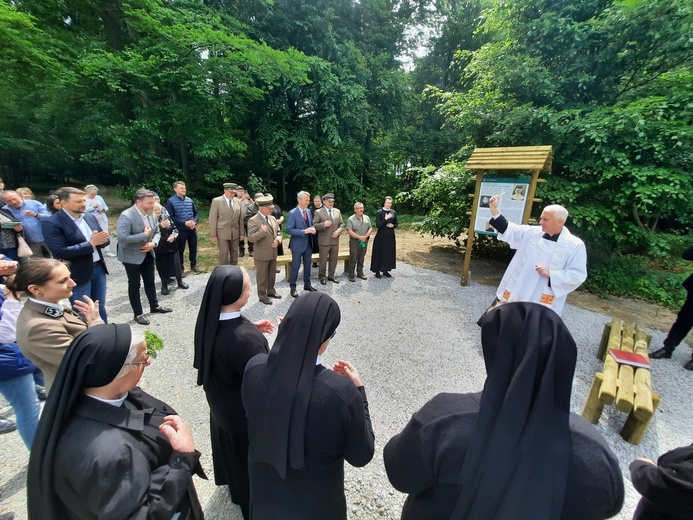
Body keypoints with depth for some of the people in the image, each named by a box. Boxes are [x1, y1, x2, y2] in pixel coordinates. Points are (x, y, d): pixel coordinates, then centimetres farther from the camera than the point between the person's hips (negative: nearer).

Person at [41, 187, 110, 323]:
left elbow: (105, 240, 9)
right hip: (78, 274, -6)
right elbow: (60, 252, -21)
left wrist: (101, 240, -15)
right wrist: (91, 243, -22)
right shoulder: (51, 223, -14)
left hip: (99, 268, 6)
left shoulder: (90, 217, 5)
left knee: (100, 307, 20)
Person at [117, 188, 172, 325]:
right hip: (132, 256, -6)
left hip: (147, 254, 7)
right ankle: (138, 314, 20)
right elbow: (122, 238, -30)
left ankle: (154, 306, 36)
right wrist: (144, 235, -25)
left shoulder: (151, 214, -1)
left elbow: (157, 232, 8)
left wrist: (153, 243, -11)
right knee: (134, 285, 7)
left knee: (150, 281, 19)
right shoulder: (126, 216, -22)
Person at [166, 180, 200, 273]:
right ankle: (181, 268, 20)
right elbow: (171, 217, -11)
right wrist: (184, 223, -19)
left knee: (193, 248, 14)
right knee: (180, 250, 8)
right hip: (180, 230, -4)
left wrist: (194, 221, -10)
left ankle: (193, 265, 30)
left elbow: (196, 213, 10)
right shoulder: (171, 201, -7)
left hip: (192, 229, 4)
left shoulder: (190, 200, 5)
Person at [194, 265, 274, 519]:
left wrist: (251, 328, -4)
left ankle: (232, 480, 64)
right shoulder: (245, 338, -42)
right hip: (244, 411, -7)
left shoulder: (209, 320, -17)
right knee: (247, 455, 22)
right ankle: (251, 498, 50)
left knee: (229, 445, 35)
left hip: (220, 401, 8)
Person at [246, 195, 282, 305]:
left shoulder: (272, 218, 7)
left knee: (272, 274, 19)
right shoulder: (253, 220, -15)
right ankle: (262, 295, 19)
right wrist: (262, 231, -33)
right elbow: (251, 238, -21)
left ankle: (271, 291, 36)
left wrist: (277, 240, -7)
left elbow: (278, 232, 14)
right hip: (261, 254, -7)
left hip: (273, 252, 7)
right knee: (262, 276, 6)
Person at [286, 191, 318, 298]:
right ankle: (293, 288, 16)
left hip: (308, 244, 7)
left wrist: (313, 229, -7)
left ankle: (307, 285, 32)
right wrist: (304, 231, -25)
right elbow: (289, 230, -19)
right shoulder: (292, 213, -15)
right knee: (295, 267, 3)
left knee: (307, 265, 16)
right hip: (298, 244, -7)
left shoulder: (308, 211, 7)